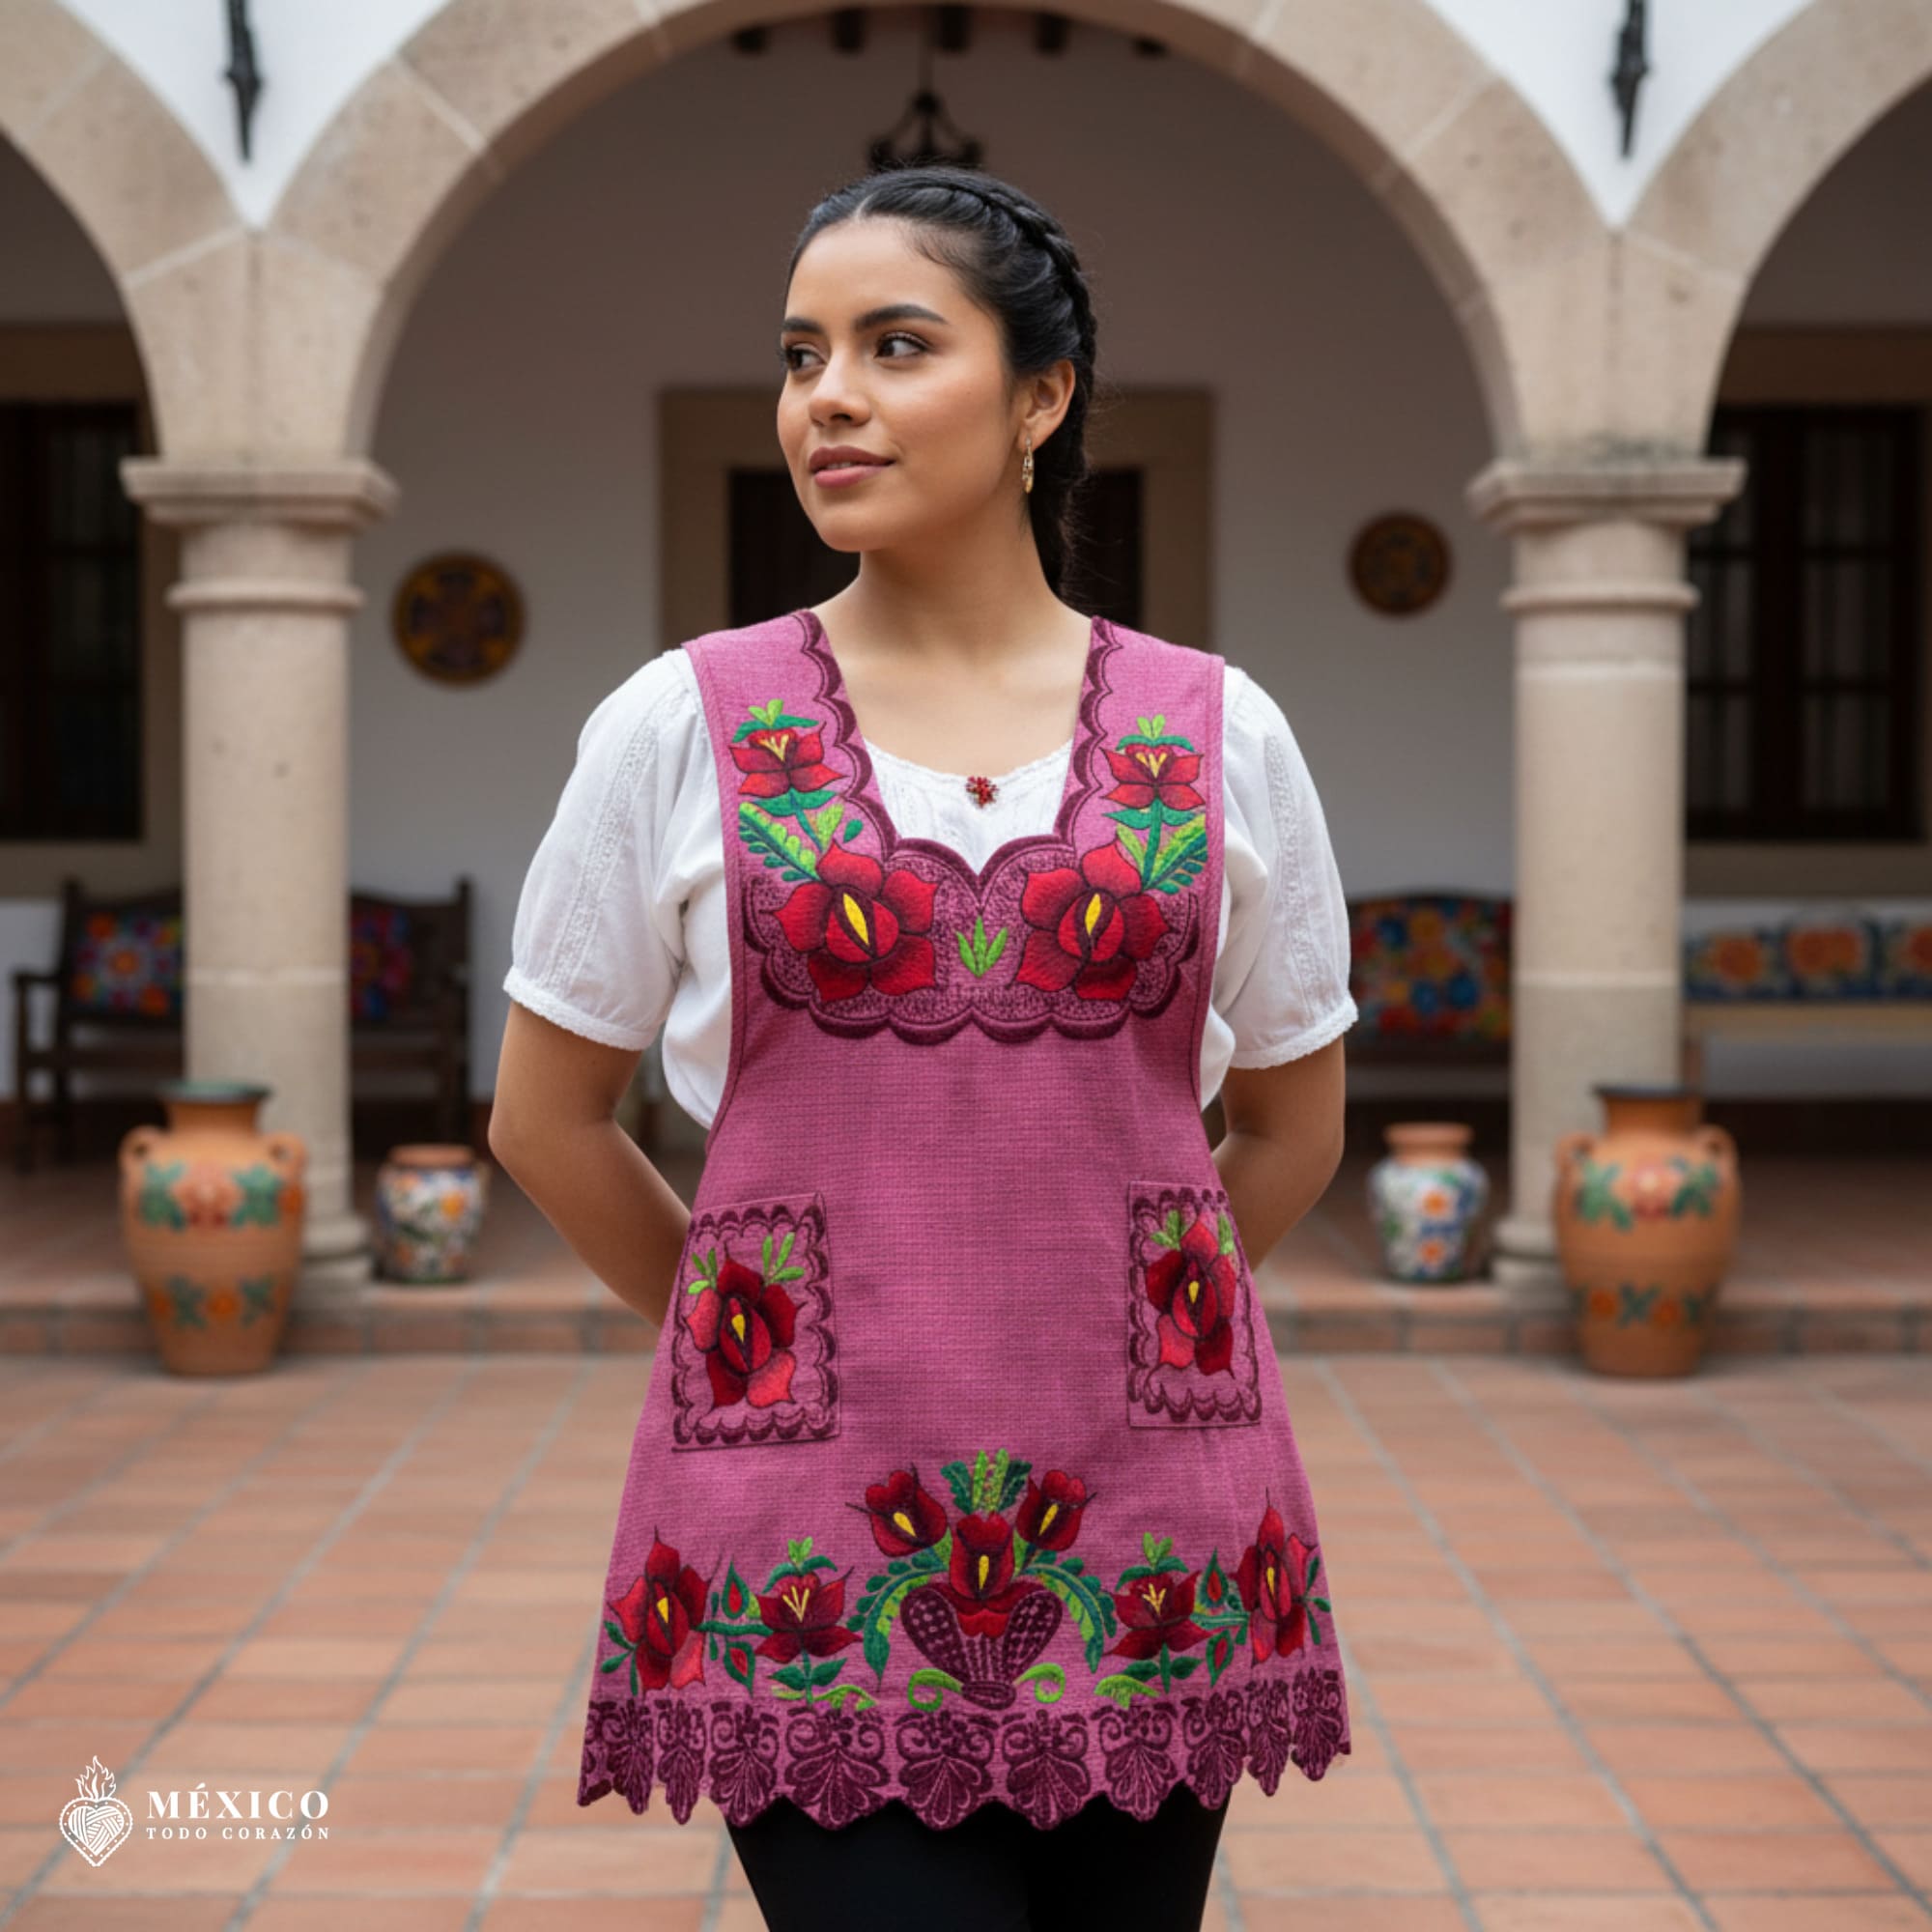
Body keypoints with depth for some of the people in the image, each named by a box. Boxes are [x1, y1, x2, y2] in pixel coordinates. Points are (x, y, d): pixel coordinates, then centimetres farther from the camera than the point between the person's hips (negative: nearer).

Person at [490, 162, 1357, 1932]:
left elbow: (1291, 1132, 14)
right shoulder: (683, 725, 0)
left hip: (1145, 1521, 2)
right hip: (813, 1526, -2)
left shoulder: (1219, 733, 3)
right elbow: (547, 1124, 9)